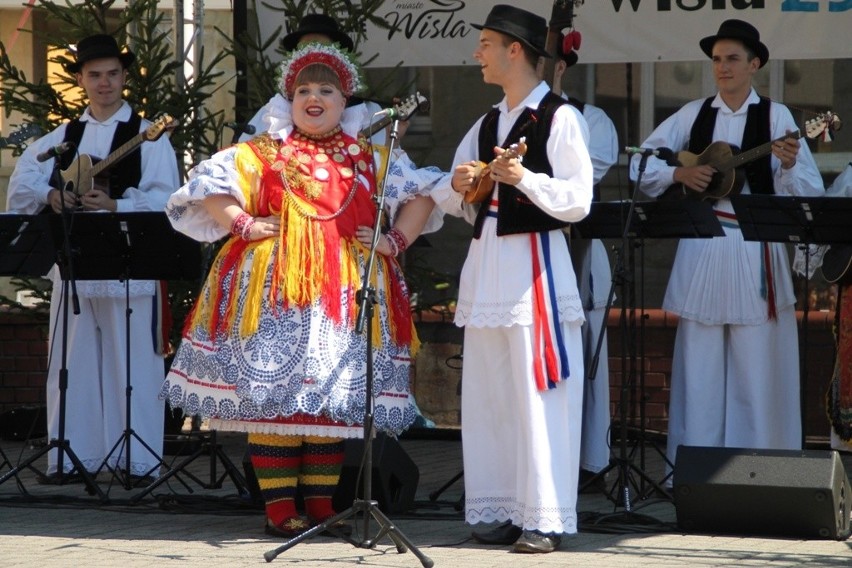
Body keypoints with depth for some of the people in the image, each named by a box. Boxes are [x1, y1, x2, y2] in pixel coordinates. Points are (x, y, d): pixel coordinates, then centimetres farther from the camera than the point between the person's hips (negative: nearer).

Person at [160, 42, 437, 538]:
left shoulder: (370, 157, 13)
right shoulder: (265, 152, 8)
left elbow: (420, 198, 13)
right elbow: (208, 188, 6)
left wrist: (395, 241, 0)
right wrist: (244, 225, -5)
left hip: (344, 291, 2)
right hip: (274, 288, -2)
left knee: (333, 397, 4)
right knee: (272, 392, -7)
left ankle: (321, 505, 12)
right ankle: (280, 508, -2)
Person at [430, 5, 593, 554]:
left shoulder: (560, 117, -5)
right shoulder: (486, 125, 17)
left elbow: (578, 201, -11)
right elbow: (452, 199, 23)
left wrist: (524, 177, -22)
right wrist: (459, 187, 1)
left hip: (536, 263, -8)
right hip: (486, 262, 8)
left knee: (538, 398, -8)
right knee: (487, 397, 7)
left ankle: (546, 519, -6)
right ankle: (501, 510, 14)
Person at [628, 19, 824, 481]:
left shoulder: (775, 116, 0)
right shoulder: (693, 115, 9)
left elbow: (810, 191, -5)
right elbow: (641, 163, 12)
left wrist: (789, 165, -25)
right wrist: (678, 173, -5)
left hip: (756, 255, -3)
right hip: (702, 250, 3)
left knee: (758, 367, -2)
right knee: (700, 366, 5)